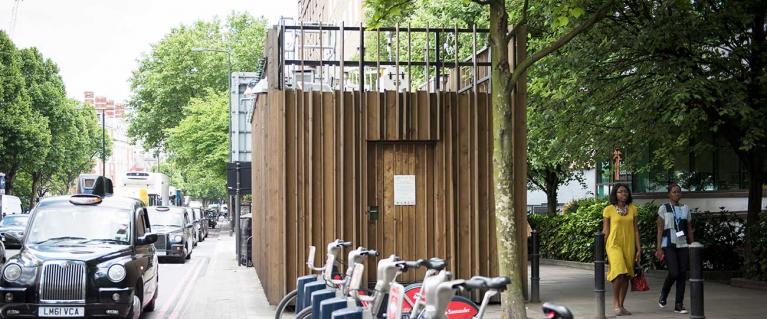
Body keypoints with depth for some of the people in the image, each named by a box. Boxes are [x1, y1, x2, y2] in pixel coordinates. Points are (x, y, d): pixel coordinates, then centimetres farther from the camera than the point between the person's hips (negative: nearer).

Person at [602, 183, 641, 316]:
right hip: (614, 245, -4)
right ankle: (615, 302, -2)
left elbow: (635, 229, 10)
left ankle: (621, 305, 17)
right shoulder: (608, 210, -2)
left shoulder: (632, 209, 8)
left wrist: (638, 248, 5)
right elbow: (605, 231, 1)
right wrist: (602, 249, 0)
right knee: (619, 273, -19)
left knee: (626, 276, 6)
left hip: (629, 245, 4)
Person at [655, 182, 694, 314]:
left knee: (682, 274, 0)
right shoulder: (664, 208, 1)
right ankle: (663, 295, 12)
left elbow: (689, 229, 15)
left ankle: (679, 305, 7)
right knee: (674, 273, -15)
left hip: (682, 245, 4)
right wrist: (659, 247, -8)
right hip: (668, 245, -4)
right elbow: (660, 229, -2)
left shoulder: (685, 209, 12)